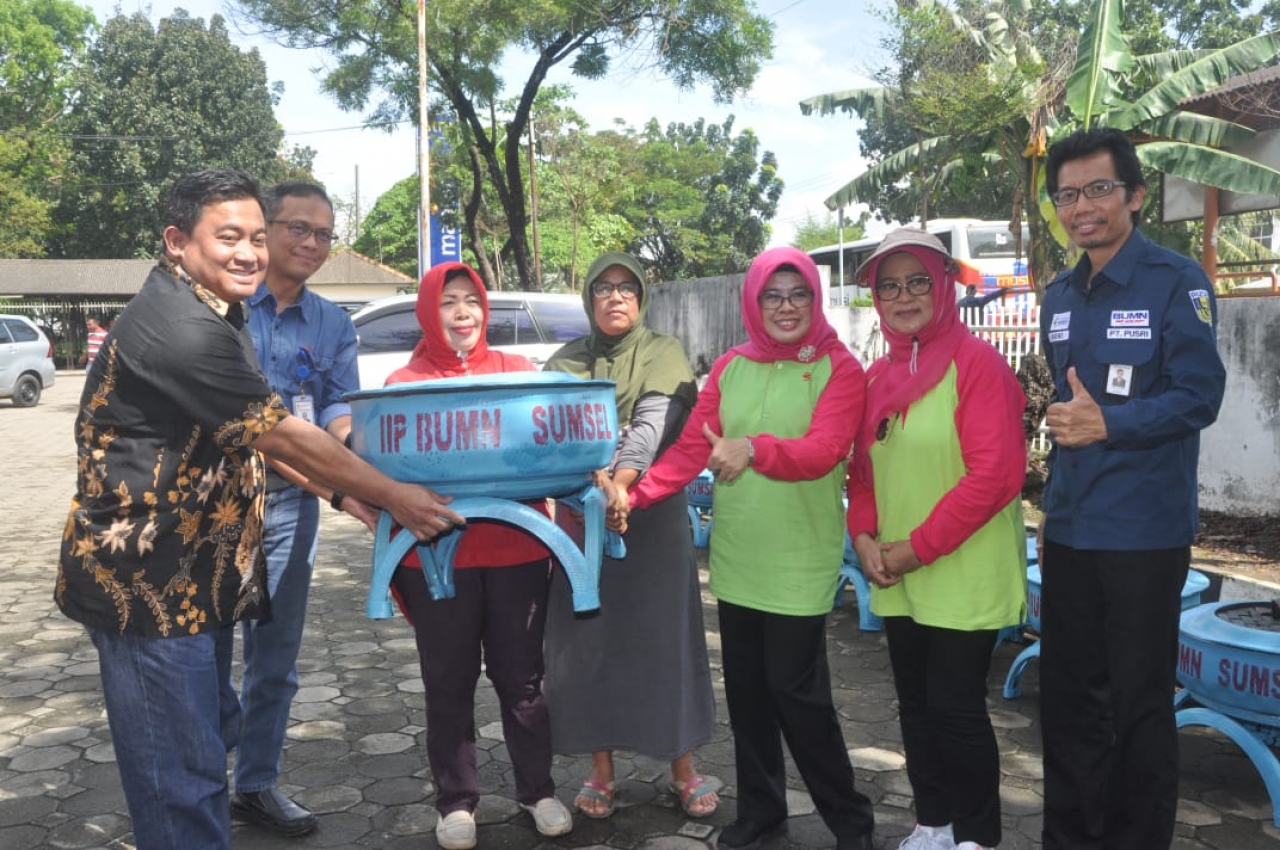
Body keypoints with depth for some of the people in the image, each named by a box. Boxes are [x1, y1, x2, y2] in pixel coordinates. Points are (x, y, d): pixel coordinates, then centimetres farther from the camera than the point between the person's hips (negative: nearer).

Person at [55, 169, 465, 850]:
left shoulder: (212, 315, 11)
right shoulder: (181, 328, -23)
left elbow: (251, 434, 16)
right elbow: (283, 437, -20)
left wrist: (350, 491, 9)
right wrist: (393, 497, -11)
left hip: (196, 576, 10)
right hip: (147, 583, -10)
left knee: (210, 737, 21)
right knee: (181, 775, -1)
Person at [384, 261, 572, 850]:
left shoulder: (517, 371, 6)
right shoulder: (403, 384, 3)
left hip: (516, 550, 1)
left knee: (521, 674, 12)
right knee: (449, 682, 11)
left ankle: (537, 790, 28)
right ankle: (456, 801, 26)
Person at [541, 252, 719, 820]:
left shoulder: (663, 352, 1)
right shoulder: (566, 362, 10)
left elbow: (654, 424, -15)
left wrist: (620, 482, -32)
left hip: (651, 513, -2)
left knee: (664, 636, 2)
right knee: (587, 639, 5)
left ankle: (683, 768, 17)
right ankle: (601, 770, 20)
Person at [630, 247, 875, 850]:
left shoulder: (839, 369, -6)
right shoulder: (730, 368, 8)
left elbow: (823, 451, -21)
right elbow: (692, 447, 3)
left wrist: (754, 448, -39)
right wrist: (636, 495, -12)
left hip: (800, 563, -5)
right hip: (735, 558, 5)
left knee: (796, 692, 0)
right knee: (746, 688, 14)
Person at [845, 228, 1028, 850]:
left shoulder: (976, 362, -13)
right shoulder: (879, 374, 9)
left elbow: (995, 473, -19)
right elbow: (865, 467, 15)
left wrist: (917, 547, -17)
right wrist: (864, 536, -3)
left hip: (963, 576, -7)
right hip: (897, 581, 7)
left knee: (956, 707, 2)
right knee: (915, 703, 15)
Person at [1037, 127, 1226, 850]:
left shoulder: (1177, 282, -8)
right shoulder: (1061, 295, 12)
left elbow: (1200, 396, -14)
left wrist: (1108, 424, -25)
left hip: (1145, 531, -6)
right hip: (1069, 529, 6)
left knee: (1140, 703, 5)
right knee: (1067, 695, 13)